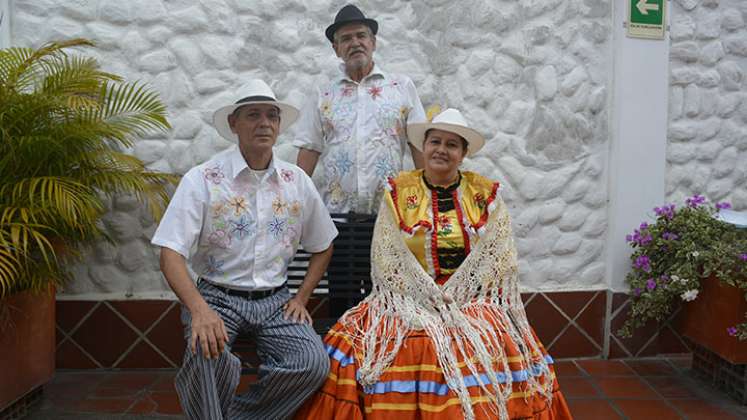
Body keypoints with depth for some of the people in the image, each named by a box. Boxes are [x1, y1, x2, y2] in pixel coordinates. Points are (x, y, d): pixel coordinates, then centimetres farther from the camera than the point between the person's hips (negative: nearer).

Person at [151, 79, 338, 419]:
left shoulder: (297, 181, 4)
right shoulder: (202, 180, -7)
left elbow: (322, 247, 16)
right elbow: (171, 254, -14)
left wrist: (301, 299, 5)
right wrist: (200, 309, -29)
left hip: (274, 299, 3)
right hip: (217, 297, -3)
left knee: (314, 363, -22)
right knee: (206, 351, -34)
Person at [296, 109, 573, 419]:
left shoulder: (485, 195, 7)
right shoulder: (398, 192, 5)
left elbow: (498, 260, 3)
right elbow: (387, 260, 0)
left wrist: (457, 301, -8)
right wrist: (428, 300, -10)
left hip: (474, 303, 1)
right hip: (411, 303, 0)